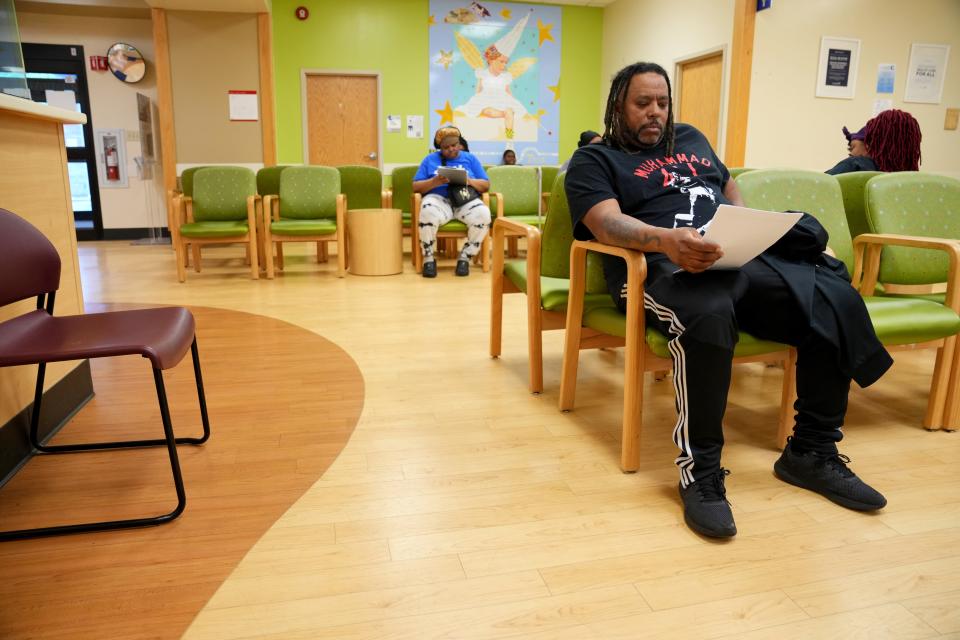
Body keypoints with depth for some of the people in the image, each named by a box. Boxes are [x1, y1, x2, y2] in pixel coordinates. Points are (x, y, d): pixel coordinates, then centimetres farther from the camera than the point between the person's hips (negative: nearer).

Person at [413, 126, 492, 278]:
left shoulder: (470, 158, 18)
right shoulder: (430, 159, 15)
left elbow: (486, 185, 11)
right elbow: (416, 186, 7)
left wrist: (469, 181, -10)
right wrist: (435, 182, -12)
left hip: (466, 200, 1)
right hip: (438, 198, -1)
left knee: (483, 214, -33)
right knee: (428, 212, -38)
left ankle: (465, 257, -16)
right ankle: (428, 258, -18)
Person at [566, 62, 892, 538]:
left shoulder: (691, 139, 30)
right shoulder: (594, 160, 9)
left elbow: (731, 191, 36)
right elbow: (607, 223, -9)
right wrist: (664, 239, -30)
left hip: (748, 258, 7)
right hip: (665, 266, -6)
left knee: (836, 300, -17)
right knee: (710, 316, -41)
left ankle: (812, 452, -2)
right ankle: (701, 472, -28)